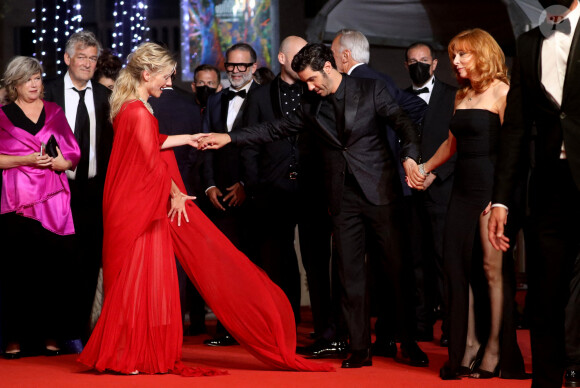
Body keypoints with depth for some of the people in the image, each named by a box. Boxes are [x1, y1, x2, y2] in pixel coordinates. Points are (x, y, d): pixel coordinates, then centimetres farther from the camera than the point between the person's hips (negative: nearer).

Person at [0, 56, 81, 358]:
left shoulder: (54, 112, 15)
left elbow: (74, 156, 12)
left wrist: (60, 162, -8)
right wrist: (26, 159, -12)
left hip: (52, 201, 2)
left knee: (52, 269, -3)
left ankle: (52, 335, 2)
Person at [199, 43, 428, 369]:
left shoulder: (371, 90, 0)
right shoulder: (313, 107, 12)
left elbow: (403, 122, -8)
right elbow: (275, 130, 16)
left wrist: (411, 158, -27)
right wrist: (230, 138, 8)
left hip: (380, 193, -4)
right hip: (343, 198, 4)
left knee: (397, 267, 0)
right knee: (351, 275, 2)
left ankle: (410, 343, 11)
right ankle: (360, 349, 7)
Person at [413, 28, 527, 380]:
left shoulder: (500, 92, -6)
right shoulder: (462, 96, 17)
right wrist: (425, 168, 25)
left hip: (490, 188, -7)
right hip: (463, 189, 7)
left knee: (493, 268, -4)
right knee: (458, 265, 3)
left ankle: (495, 351, 2)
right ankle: (468, 349, 9)